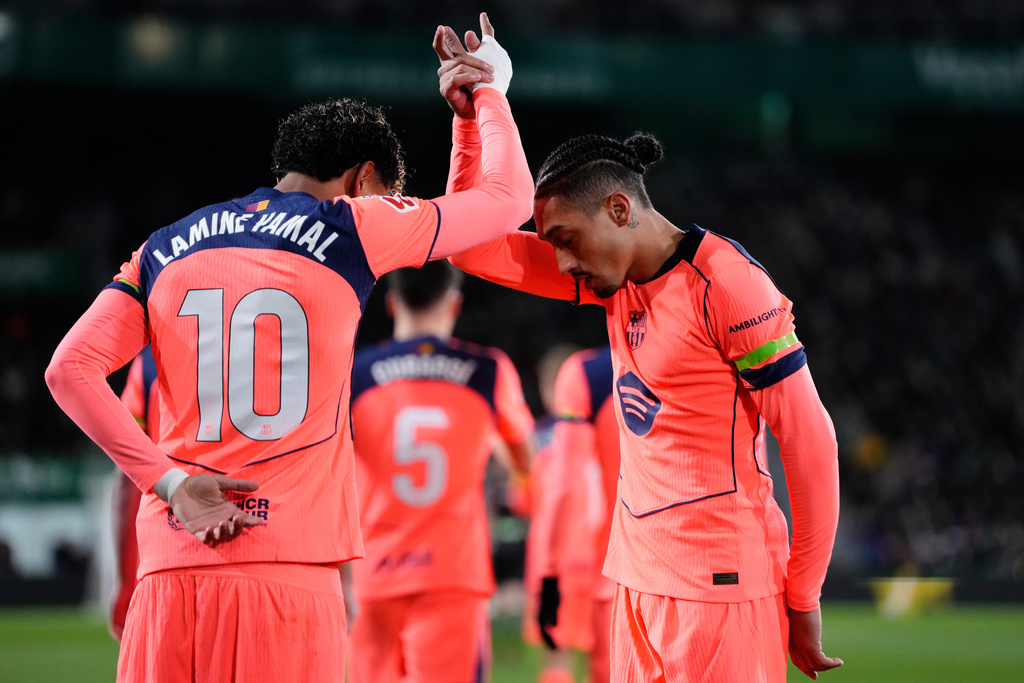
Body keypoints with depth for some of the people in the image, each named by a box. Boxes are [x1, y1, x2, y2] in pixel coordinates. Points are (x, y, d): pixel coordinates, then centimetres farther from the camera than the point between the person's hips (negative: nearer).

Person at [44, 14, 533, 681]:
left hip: (173, 568, 4)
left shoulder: (166, 249, 15)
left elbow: (71, 369, 3)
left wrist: (169, 481, -1)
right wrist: (488, 89, 32)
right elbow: (511, 198, 15)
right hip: (290, 572, -4)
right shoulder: (349, 230, 4)